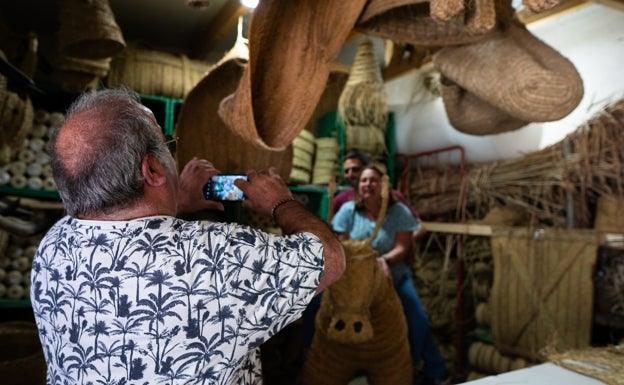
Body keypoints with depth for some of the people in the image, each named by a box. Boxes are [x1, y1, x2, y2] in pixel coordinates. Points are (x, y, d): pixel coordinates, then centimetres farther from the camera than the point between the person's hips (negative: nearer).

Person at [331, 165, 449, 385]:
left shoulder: (399, 211, -6)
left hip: (394, 275, 0)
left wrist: (384, 260, -32)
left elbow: (402, 247, -12)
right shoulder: (348, 210, -4)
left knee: (418, 321, -6)